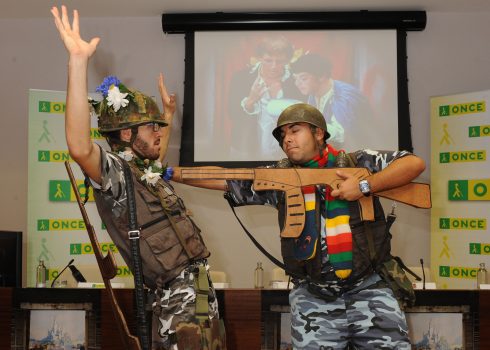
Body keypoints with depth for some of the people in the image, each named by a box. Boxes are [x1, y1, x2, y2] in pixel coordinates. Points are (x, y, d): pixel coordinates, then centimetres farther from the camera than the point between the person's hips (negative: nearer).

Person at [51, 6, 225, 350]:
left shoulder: (146, 170, 14)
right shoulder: (115, 171, -13)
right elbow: (80, 148, -37)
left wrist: (170, 112, 38)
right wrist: (78, 61, -40)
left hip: (202, 294, 9)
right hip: (181, 301, -9)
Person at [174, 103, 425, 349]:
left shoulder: (358, 163, 3)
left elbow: (415, 163, -3)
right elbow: (223, 179, 7)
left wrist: (365, 186, -13)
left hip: (368, 291, -1)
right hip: (312, 299, 1)